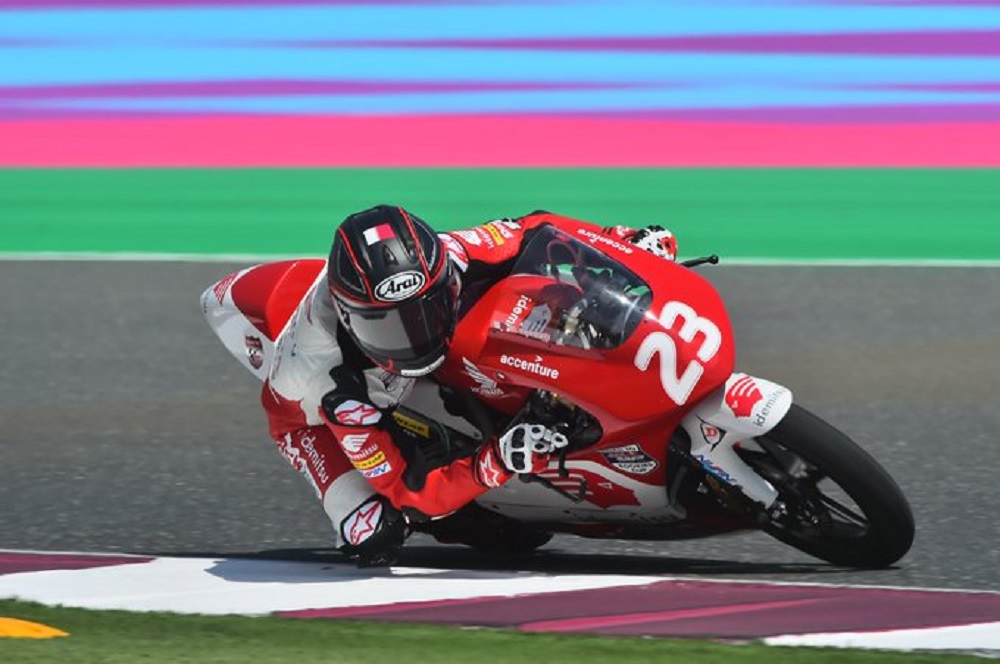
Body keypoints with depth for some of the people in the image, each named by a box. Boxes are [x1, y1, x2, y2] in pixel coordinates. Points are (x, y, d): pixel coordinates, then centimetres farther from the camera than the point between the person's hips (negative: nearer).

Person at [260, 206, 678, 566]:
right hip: (311, 411, -5)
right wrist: (497, 463, -56)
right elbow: (411, 492, -42)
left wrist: (627, 240, -26)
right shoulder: (338, 383, -46)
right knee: (375, 537, -24)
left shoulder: (448, 260, -37)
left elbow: (532, 232, -17)